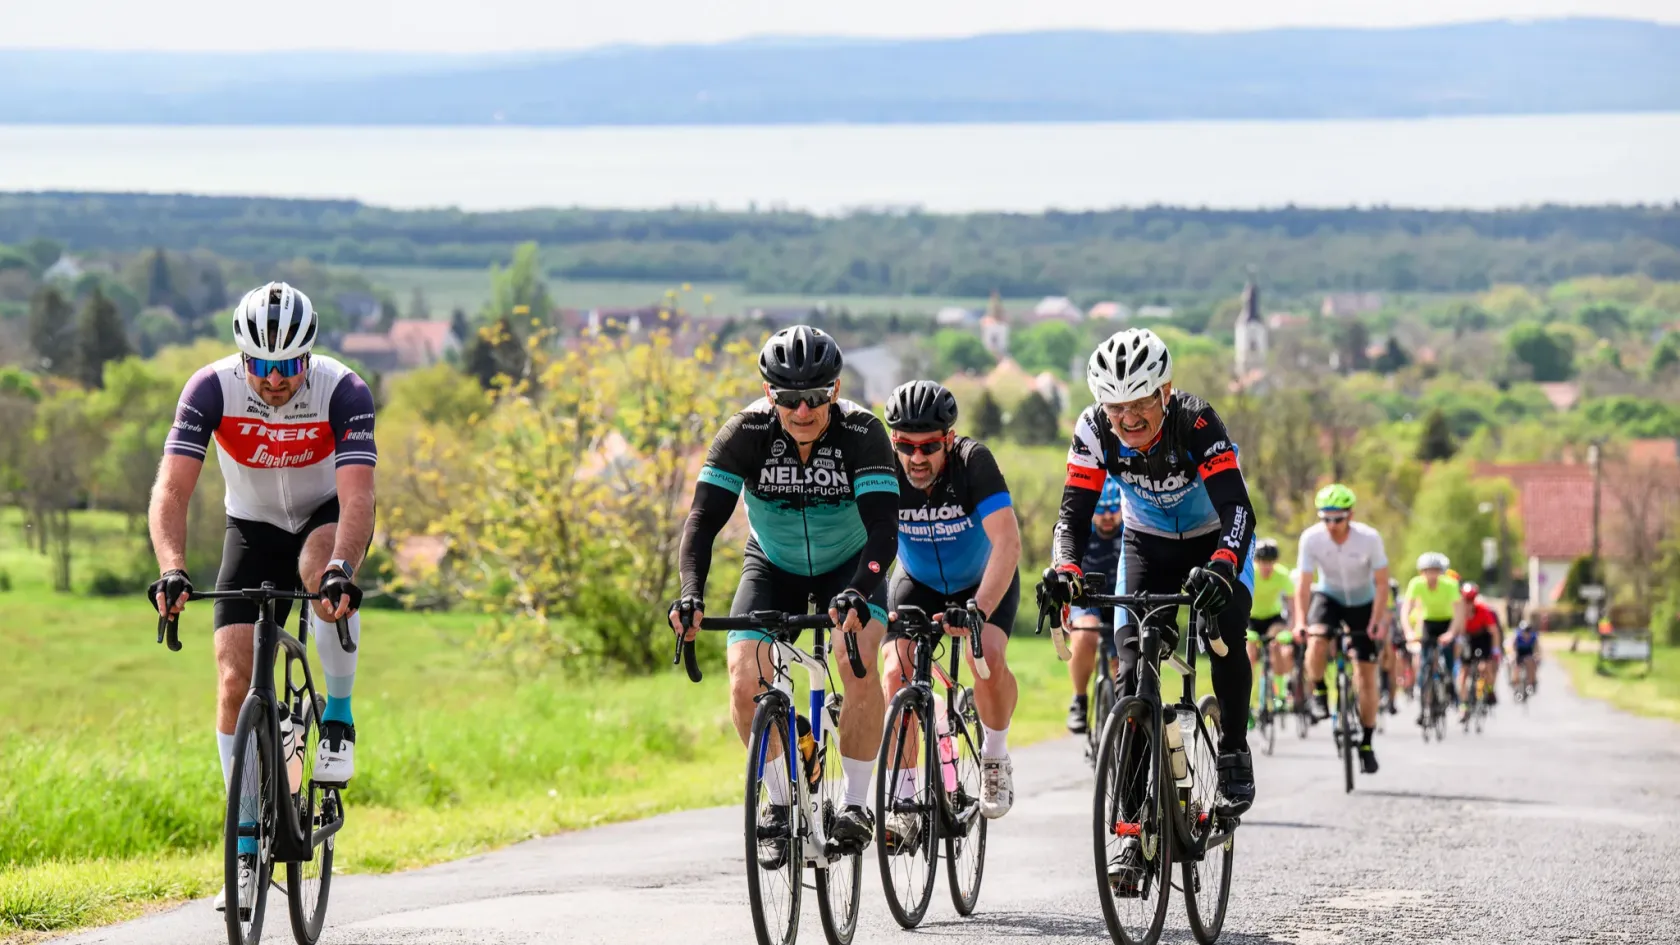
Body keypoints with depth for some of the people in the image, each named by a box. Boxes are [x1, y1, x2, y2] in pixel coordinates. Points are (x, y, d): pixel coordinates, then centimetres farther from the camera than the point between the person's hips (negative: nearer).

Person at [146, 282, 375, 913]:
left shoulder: (343, 392, -28)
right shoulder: (211, 389, -24)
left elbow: (357, 497, -37)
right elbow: (171, 490, -31)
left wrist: (342, 569, -55)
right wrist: (172, 571, -48)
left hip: (328, 518, -2)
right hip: (254, 526, 2)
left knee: (321, 567, -38)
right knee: (234, 680, -10)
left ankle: (339, 717, -17)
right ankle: (247, 847, 1)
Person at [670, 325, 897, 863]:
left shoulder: (862, 434, -29)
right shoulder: (746, 433, -25)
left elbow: (884, 530, -37)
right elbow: (703, 519, -30)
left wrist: (856, 594, -55)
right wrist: (691, 595, -48)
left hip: (848, 568, -2)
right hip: (772, 568, 2)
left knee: (861, 670, -28)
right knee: (746, 685, -17)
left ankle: (856, 803, -11)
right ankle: (779, 803, 5)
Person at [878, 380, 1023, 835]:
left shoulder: (973, 461, -32)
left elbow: (1007, 543, -39)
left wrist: (980, 609, -51)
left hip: (984, 579, -2)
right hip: (918, 581, 2)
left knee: (988, 657, -27)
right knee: (895, 670, -20)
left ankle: (995, 757, 1)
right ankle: (903, 797, -11)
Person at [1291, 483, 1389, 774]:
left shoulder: (1369, 538, -25)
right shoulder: (1311, 538, -23)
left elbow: (1381, 583, -17)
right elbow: (1303, 583, -20)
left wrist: (1377, 621, -28)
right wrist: (1300, 621, -32)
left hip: (1362, 602, 0)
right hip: (1328, 597, 0)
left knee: (1366, 674, -3)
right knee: (1317, 642, -33)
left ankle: (1366, 744, 10)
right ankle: (1318, 693, -4)